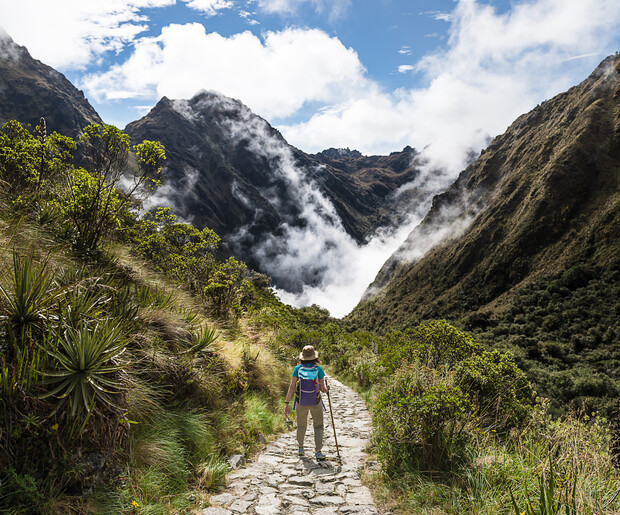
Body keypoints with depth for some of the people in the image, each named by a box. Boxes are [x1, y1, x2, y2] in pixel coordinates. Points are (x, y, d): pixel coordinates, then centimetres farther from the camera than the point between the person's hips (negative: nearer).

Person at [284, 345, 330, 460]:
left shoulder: (297, 368, -11)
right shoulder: (319, 369, -12)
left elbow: (292, 387, -15)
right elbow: (323, 389, -8)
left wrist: (286, 403, -13)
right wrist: (327, 388, 16)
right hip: (316, 403, -1)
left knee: (301, 426, 23)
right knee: (318, 427, 14)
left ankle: (301, 448, 39)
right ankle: (318, 452, 3)